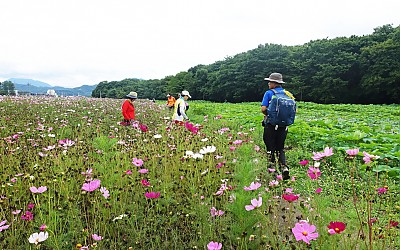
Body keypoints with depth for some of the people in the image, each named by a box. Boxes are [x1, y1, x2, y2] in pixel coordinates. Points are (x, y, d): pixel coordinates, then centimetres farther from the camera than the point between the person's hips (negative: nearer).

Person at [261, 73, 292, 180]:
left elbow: (263, 109, -15)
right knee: (280, 148, 14)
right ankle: (284, 166, -6)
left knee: (270, 148, 5)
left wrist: (267, 114, 4)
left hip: (271, 124, -4)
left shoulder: (269, 93, -6)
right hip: (284, 125, 5)